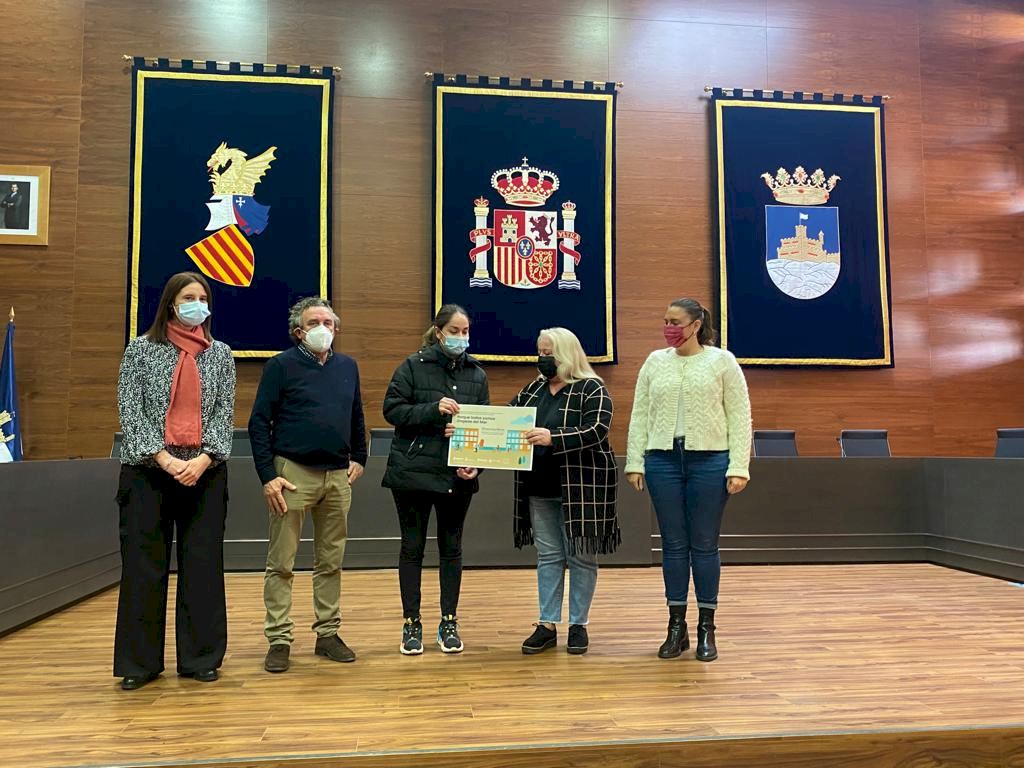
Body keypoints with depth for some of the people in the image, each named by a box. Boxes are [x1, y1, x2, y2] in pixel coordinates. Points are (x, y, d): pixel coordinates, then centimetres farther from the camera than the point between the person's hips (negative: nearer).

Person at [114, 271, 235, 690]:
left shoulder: (220, 354, 9)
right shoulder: (141, 349, 4)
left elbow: (225, 412, 4)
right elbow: (130, 410, -3)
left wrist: (203, 459, -11)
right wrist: (165, 459, -14)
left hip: (205, 470, 2)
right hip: (148, 468, -1)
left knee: (202, 564, 4)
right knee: (143, 565, 2)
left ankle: (200, 658, 15)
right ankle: (140, 661, 15)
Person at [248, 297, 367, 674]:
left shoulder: (348, 366, 10)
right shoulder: (281, 366, -3)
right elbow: (259, 423, -6)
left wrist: (359, 458, 11)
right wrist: (268, 475, -12)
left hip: (338, 476, 4)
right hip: (293, 473, -4)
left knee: (331, 562, 11)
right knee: (281, 563, 2)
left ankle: (328, 634, 22)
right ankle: (279, 640, 12)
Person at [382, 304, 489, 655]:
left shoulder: (477, 374, 7)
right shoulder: (413, 366, -1)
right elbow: (392, 409, -7)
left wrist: (476, 464, -9)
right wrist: (433, 409, -20)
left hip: (458, 476, 3)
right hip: (413, 472, -3)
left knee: (451, 548, 11)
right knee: (412, 548, 6)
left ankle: (449, 623, 22)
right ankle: (412, 624, 18)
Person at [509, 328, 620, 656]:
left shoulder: (592, 389, -8)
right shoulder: (534, 388, 11)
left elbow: (596, 431, -20)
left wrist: (553, 438, -31)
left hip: (581, 487, -5)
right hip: (541, 488, 5)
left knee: (580, 555, 5)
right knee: (548, 555, 10)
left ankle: (579, 625, 17)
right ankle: (547, 625, 17)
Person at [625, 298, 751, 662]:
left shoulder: (722, 361, 1)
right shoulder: (655, 362, 9)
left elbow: (739, 416, -2)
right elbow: (640, 415, 9)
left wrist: (739, 467, -8)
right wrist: (635, 462, 2)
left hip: (709, 460, -2)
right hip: (663, 459, 3)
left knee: (704, 545, 5)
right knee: (673, 544, 8)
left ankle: (706, 628, 17)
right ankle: (676, 626, 18)